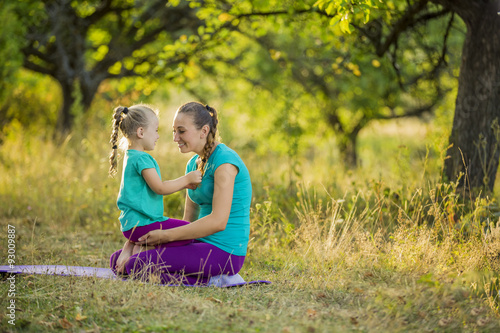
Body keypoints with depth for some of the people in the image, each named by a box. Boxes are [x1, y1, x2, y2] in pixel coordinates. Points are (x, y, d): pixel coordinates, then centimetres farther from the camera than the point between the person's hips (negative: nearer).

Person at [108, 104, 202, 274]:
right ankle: (142, 247, -9)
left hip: (130, 222, 10)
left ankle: (132, 245, 9)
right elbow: (159, 188, -19)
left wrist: (183, 184, 14)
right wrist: (186, 179, -7)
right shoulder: (141, 159, -15)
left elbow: (155, 187, 22)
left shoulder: (131, 157, 18)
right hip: (142, 222, -10)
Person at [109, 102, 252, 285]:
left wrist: (166, 235, -19)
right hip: (203, 246, 10)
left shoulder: (224, 161, -14)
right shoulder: (193, 164, 15)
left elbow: (218, 222, -23)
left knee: (137, 265, -21)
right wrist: (154, 236, 0)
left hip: (224, 251, -10)